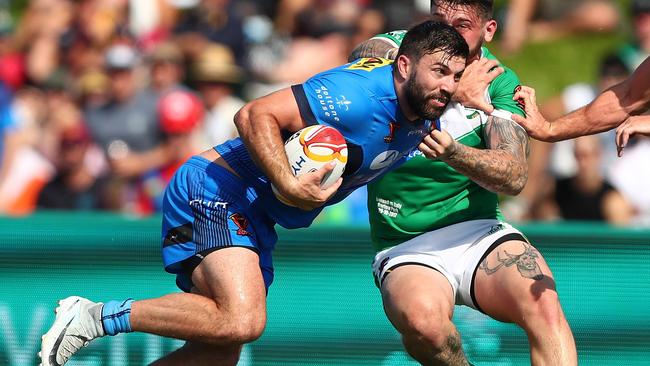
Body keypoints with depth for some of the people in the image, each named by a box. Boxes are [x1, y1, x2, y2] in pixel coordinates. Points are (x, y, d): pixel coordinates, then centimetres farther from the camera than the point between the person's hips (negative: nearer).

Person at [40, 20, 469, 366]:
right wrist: (288, 186, -36)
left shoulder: (423, 122, 6)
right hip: (216, 189, -10)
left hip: (255, 223, 10)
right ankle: (94, 316, -18)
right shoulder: (362, 94, -22)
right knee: (242, 320, -30)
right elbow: (255, 116, -26)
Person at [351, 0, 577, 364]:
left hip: (478, 233, 2)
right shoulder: (391, 50, 0)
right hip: (405, 248, -1)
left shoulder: (500, 82, 2)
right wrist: (453, 91, -22)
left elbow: (514, 177, -10)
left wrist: (453, 153, -30)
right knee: (420, 318, -35)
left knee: (543, 302, -29)